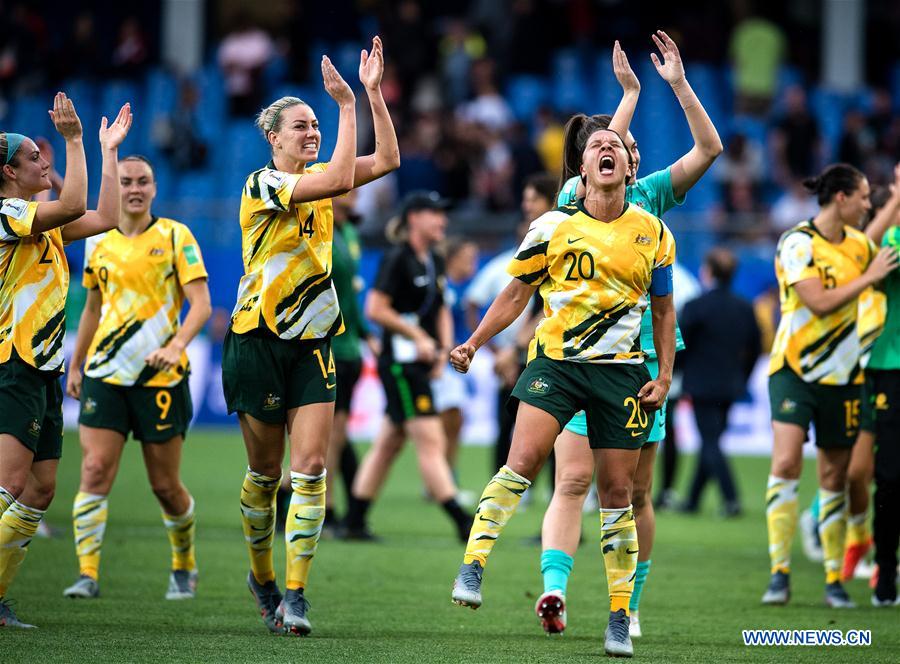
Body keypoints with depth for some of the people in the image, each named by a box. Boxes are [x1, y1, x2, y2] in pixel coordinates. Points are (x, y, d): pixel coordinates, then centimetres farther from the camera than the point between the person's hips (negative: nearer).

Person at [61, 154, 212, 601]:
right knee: (95, 472, -12)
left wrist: (176, 344, -23)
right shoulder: (99, 245, 10)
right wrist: (75, 366, 23)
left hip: (160, 377, -3)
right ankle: (88, 573, -13)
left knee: (166, 486, 4)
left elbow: (201, 304, -7)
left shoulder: (175, 237, -1)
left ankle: (184, 566, 27)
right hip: (105, 374, 3)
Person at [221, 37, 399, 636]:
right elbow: (340, 178, -25)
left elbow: (387, 159, 0)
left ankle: (295, 595, -12)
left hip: (312, 342, 5)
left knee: (311, 467, -10)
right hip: (260, 339, -5)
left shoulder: (316, 180, 9)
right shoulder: (262, 184, -11)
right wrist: (347, 103, -23)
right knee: (265, 472, 5)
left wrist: (374, 91, -7)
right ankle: (262, 577, 26)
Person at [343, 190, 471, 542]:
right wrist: (418, 337, -15)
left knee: (387, 445, 11)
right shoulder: (397, 259, -11)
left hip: (422, 363, 9)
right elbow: (376, 309, -17)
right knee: (430, 441, -10)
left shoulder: (435, 262, 14)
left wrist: (444, 348, 8)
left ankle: (355, 521, 16)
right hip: (400, 361, -9)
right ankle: (461, 522, -12)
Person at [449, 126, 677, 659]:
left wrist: (665, 376, 6)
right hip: (555, 358, -1)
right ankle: (473, 565, -18)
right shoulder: (553, 227, 2)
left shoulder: (653, 234, 6)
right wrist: (473, 344, 4)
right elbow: (517, 293, 11)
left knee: (617, 490, 2)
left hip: (620, 369, 1)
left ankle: (621, 615, 9)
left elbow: (664, 309, 14)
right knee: (523, 460, -22)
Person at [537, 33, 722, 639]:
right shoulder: (574, 200, 0)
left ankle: (629, 606, 14)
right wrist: (629, 93, -17)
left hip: (643, 356, 3)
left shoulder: (648, 196, 10)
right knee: (574, 480, -15)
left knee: (635, 492, 6)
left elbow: (709, 149, 4)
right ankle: (554, 588, -24)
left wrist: (679, 84, -4)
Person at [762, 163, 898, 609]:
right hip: (794, 371, -6)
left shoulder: (858, 243, 9)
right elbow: (819, 303, -21)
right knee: (786, 461, -18)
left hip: (841, 375, 6)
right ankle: (779, 572, -15)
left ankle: (834, 580, 11)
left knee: (835, 476, 6)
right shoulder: (797, 244, -12)